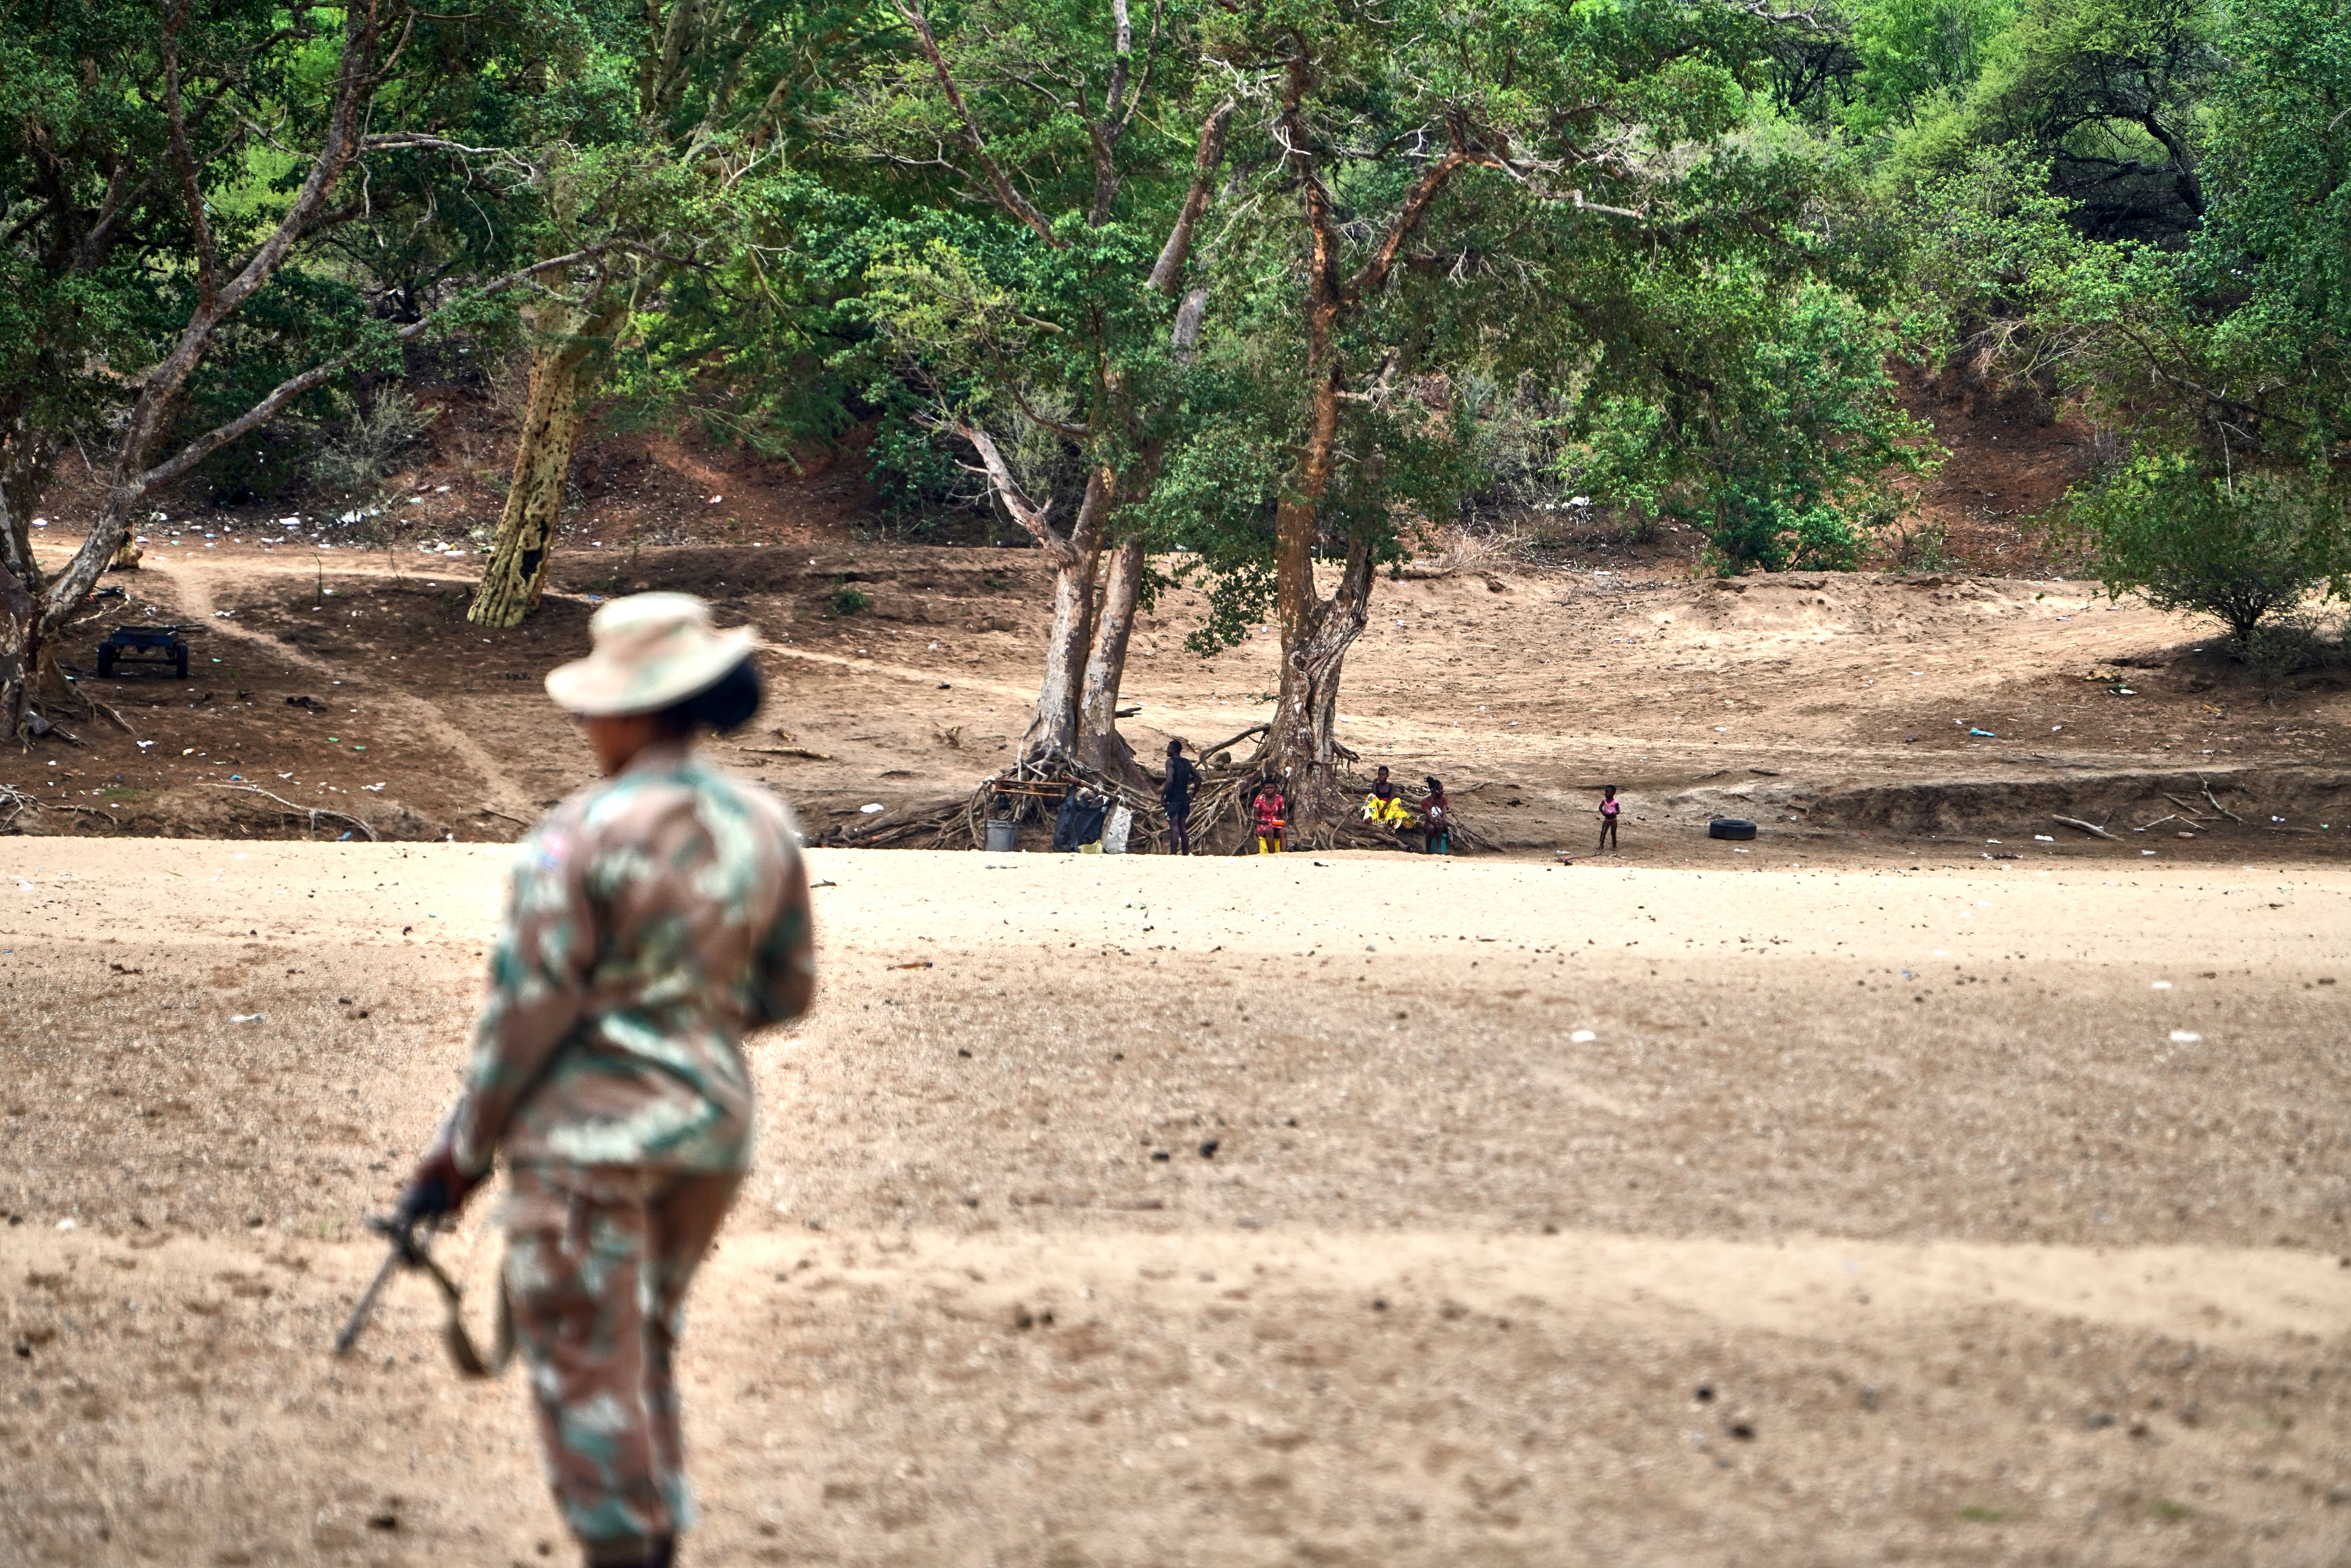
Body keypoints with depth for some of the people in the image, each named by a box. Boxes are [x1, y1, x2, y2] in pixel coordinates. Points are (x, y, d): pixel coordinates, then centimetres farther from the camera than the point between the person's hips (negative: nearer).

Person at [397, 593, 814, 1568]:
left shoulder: (581, 835, -16)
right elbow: (788, 992, 10)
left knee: (585, 1362, 4)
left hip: (591, 1132, -6)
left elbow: (528, 1007, -14)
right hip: (712, 1124, 6)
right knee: (647, 1345, 22)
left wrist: (464, 1148, -4)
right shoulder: (764, 829, 2)